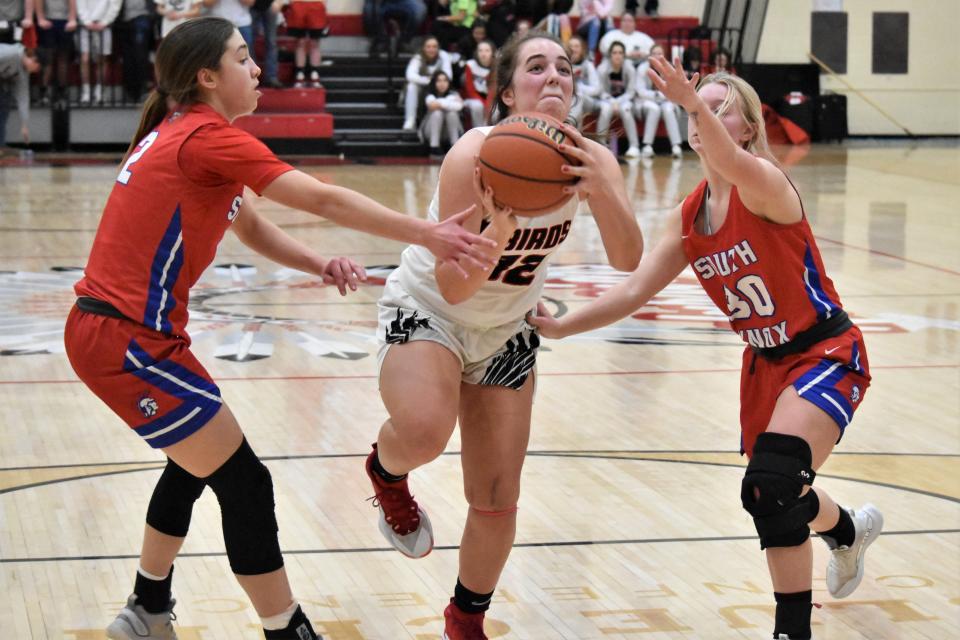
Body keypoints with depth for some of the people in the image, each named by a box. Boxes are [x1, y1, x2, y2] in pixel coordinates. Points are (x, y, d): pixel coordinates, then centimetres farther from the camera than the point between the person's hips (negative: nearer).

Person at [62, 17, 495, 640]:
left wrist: (321, 266, -3)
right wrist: (427, 233, -17)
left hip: (104, 327, 10)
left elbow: (249, 225, 13)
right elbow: (324, 199, -19)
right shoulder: (207, 138, -14)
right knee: (245, 485, -2)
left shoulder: (176, 132, 14)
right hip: (130, 342, -10)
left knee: (196, 463, 26)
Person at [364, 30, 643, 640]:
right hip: (427, 310, -5)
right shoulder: (473, 157, -27)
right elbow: (453, 286, -27)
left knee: (497, 499, 5)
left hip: (505, 331, 5)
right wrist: (500, 230, -45)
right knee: (424, 432, -35)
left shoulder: (588, 157, -13)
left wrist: (601, 187, -42)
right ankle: (387, 473, 2)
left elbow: (628, 259, -26)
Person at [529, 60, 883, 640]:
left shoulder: (765, 184, -20)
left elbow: (734, 165, -45)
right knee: (777, 501, 18)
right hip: (765, 361, 8)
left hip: (828, 356, -8)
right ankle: (851, 529, 53)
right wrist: (562, 326, -7)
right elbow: (634, 292, 5)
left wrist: (694, 101, -63)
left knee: (772, 487, -26)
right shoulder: (689, 219, 1)